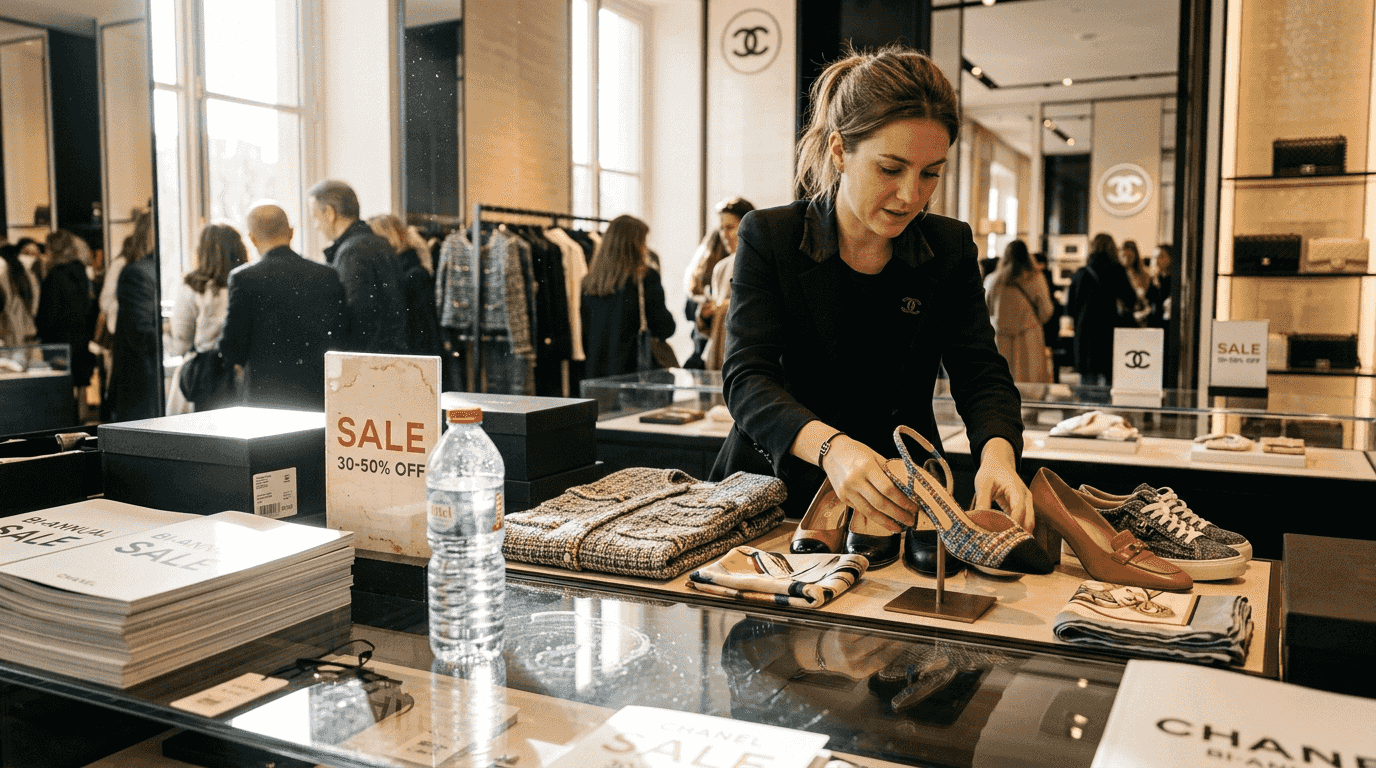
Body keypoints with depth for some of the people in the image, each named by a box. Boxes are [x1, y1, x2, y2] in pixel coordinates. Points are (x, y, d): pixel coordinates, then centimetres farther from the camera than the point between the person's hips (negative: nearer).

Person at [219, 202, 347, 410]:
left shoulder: (243, 278, -6)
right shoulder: (329, 276, 2)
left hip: (266, 397, -3)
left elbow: (233, 349, -5)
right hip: (319, 398, 3)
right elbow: (342, 341, 5)